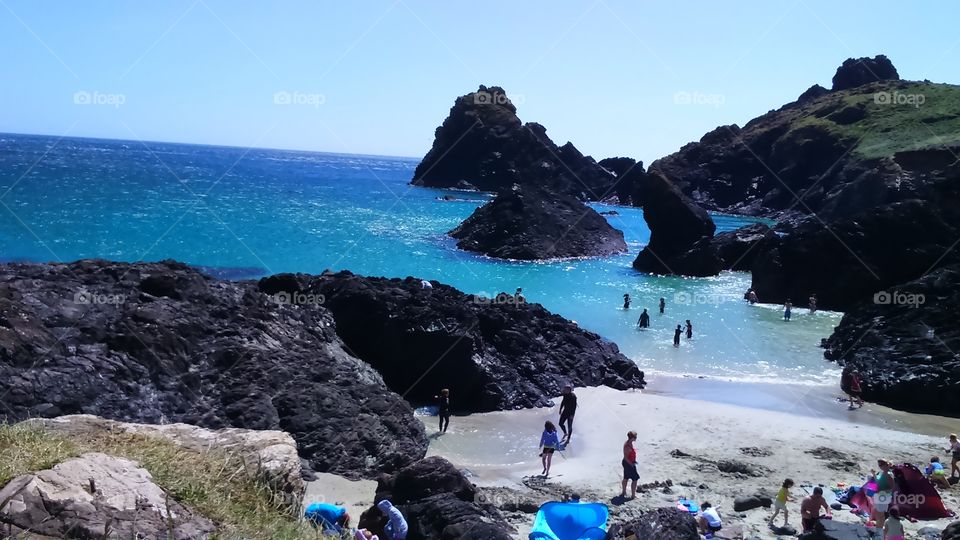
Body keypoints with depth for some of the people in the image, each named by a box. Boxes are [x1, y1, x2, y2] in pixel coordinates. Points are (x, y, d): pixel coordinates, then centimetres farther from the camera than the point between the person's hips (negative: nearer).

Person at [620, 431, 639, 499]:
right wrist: (632, 464, -22)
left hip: (627, 463, 10)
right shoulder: (627, 446, -27)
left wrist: (633, 461, 17)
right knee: (635, 479, -2)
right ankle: (633, 495, 4)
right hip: (628, 463, -10)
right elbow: (626, 457, -25)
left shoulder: (630, 443, 3)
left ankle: (624, 492, 37)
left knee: (626, 478, 22)